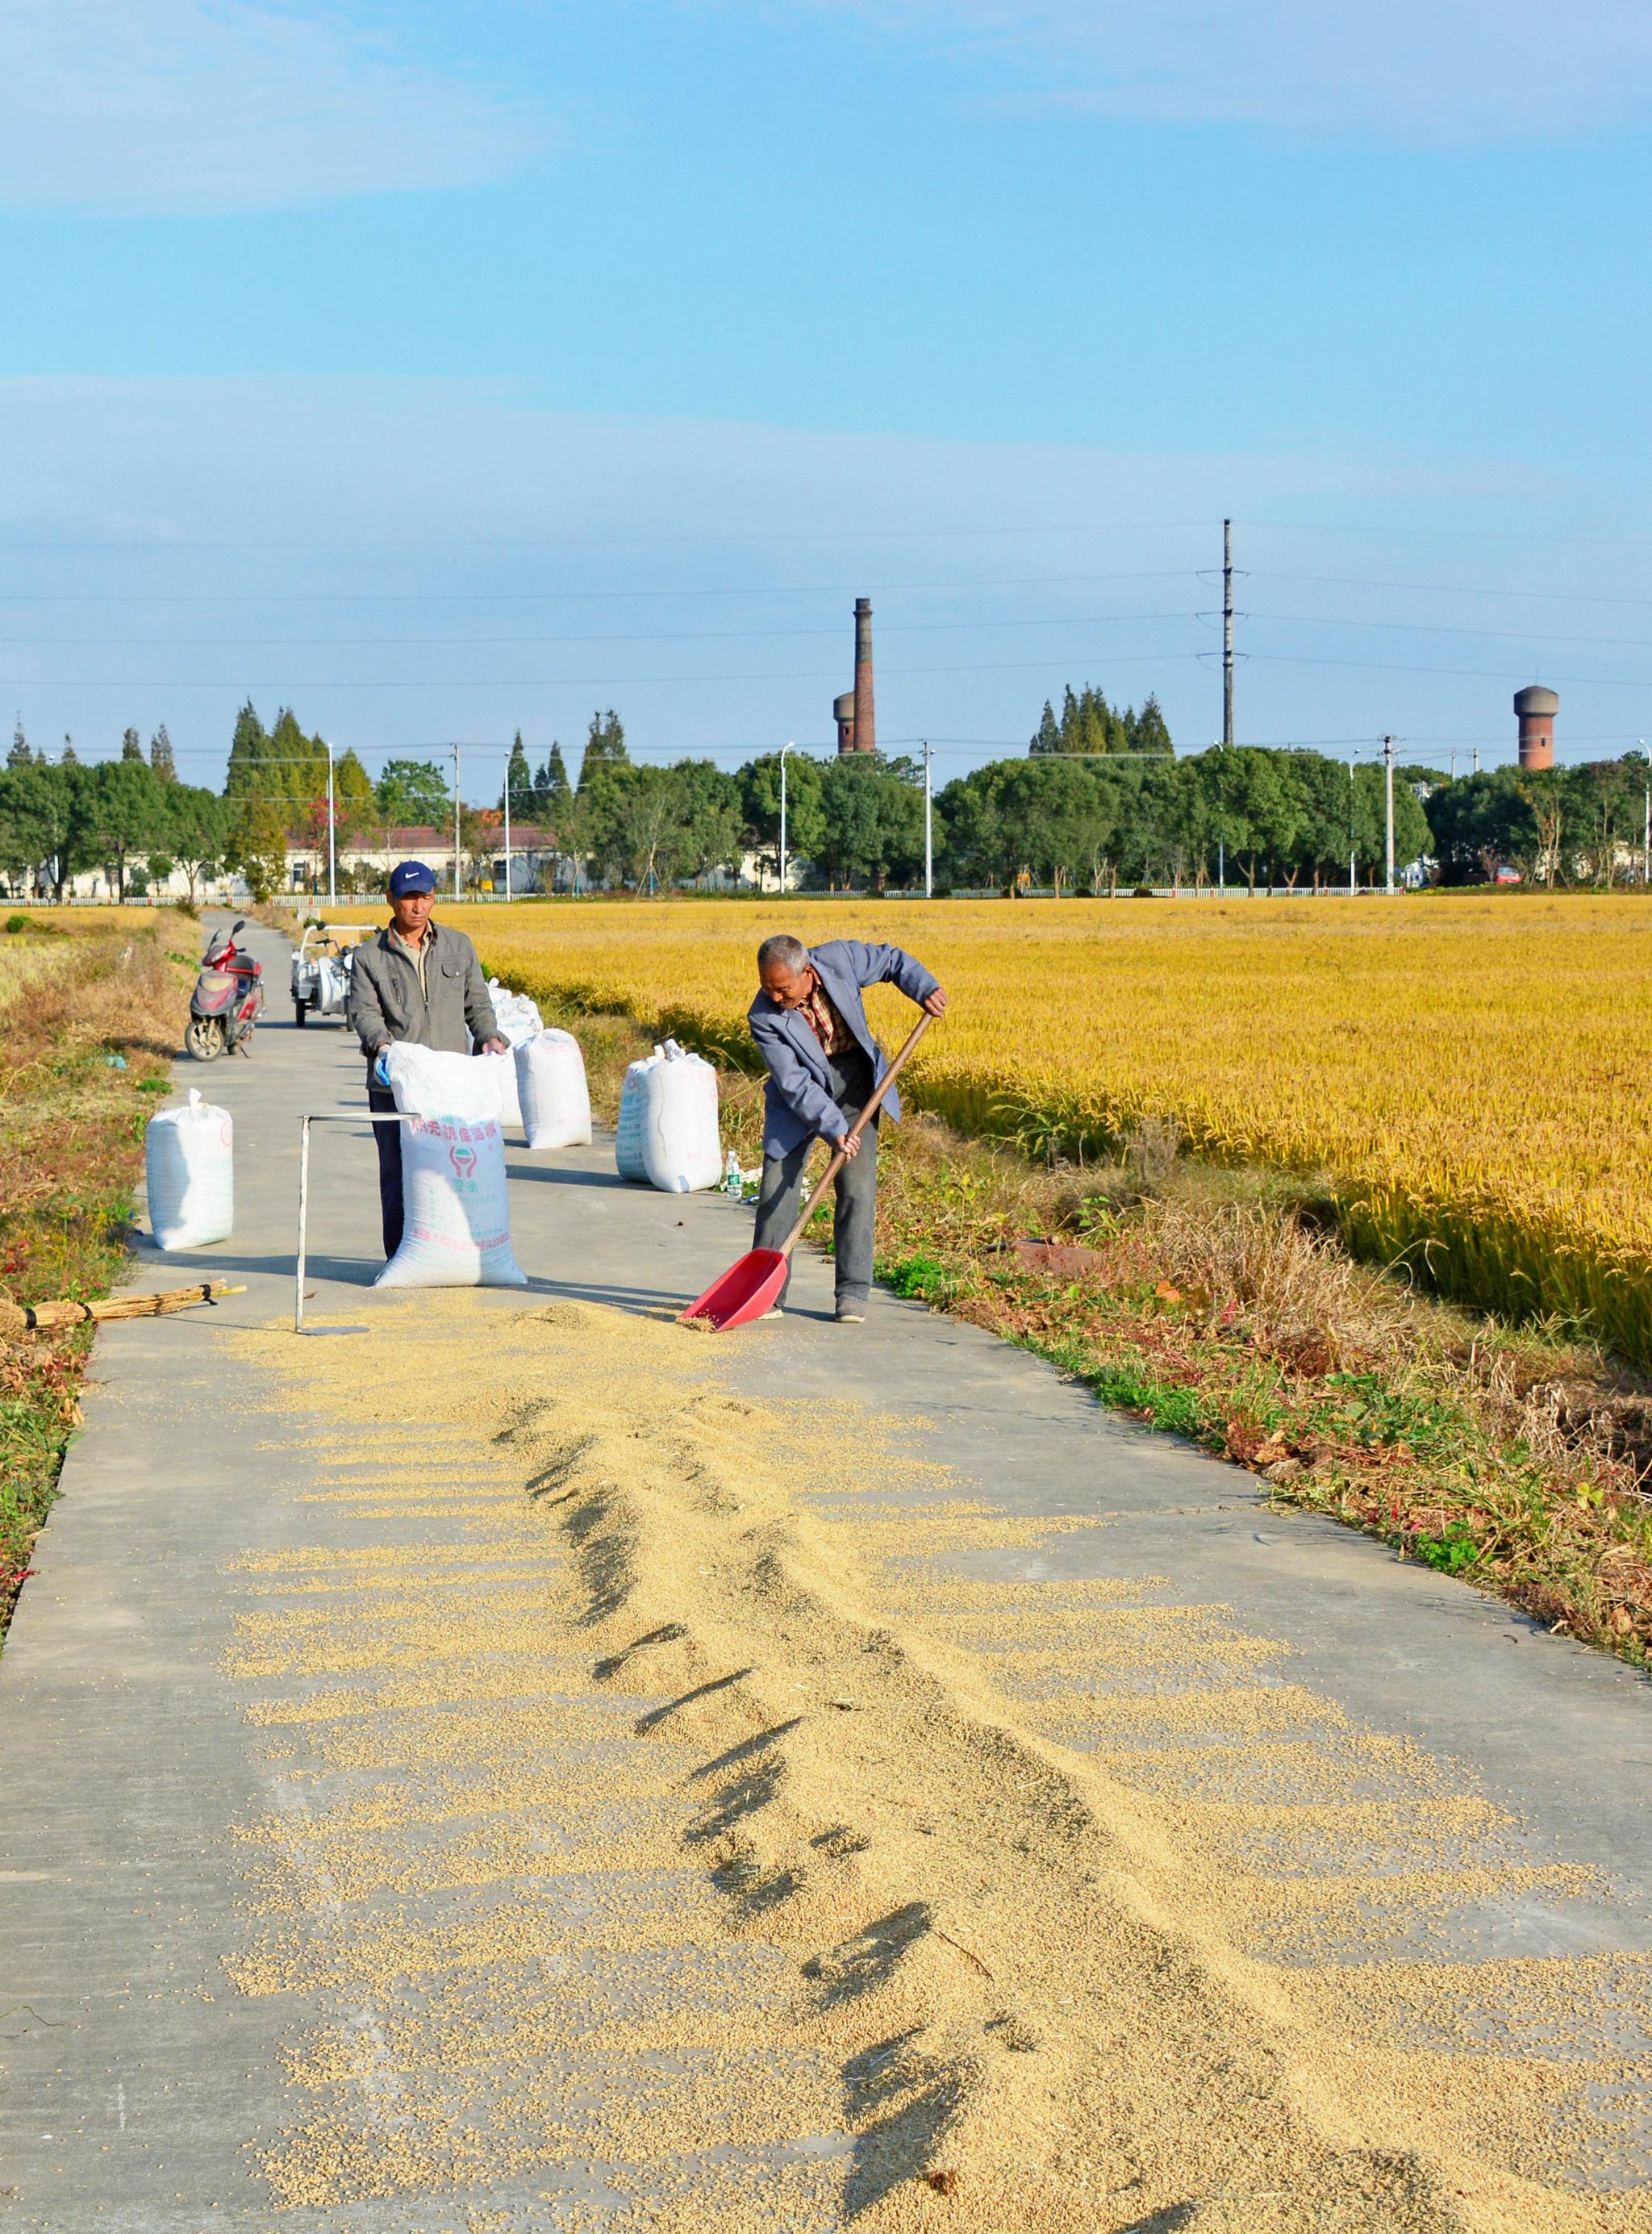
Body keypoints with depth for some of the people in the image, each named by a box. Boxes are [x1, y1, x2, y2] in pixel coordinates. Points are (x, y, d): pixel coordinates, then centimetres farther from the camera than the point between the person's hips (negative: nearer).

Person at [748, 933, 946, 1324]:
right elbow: (794, 1084, -24)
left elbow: (892, 960, 0)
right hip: (799, 1098, -1)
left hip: (854, 1085, 1)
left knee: (857, 1187, -6)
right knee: (778, 1188, -6)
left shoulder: (840, 958, -19)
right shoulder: (764, 1018, -24)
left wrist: (924, 988, -16)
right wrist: (832, 1128, -30)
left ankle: (852, 1294, 0)